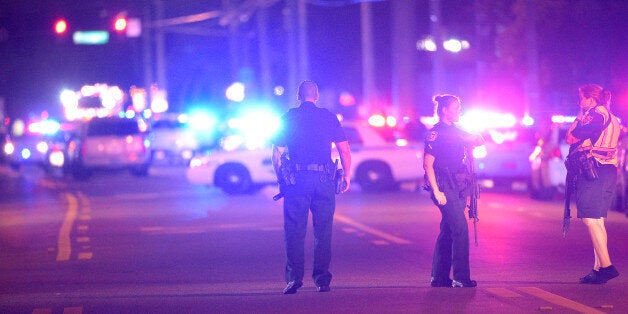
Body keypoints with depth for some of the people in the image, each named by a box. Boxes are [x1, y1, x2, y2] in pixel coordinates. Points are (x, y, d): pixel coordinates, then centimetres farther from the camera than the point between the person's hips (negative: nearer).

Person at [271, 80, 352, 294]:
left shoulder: (288, 118, 6)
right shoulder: (329, 117, 7)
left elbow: (277, 155, 5)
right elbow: (344, 150, 4)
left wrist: (281, 180, 14)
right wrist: (347, 176, 12)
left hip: (296, 180, -1)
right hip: (324, 180, 1)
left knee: (294, 231, 3)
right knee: (323, 230, 7)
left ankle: (294, 278, -5)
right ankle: (322, 279, 5)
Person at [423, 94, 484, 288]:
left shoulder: (456, 132, 16)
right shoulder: (435, 134, -9)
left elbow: (478, 141, 20)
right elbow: (428, 164, -13)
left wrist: (476, 138, -5)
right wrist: (436, 192, -19)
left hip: (459, 188, 9)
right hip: (445, 188, -9)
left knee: (447, 232, 10)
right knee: (460, 229, -13)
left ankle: (439, 277, 15)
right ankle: (461, 278, -13)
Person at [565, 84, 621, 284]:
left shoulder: (595, 114, -7)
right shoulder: (611, 118, 21)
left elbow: (571, 138, -8)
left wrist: (580, 118, 6)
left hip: (593, 171, -10)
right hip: (608, 171, 10)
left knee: (590, 219, -12)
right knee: (597, 221, 10)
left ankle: (606, 266, -19)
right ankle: (598, 268, 8)